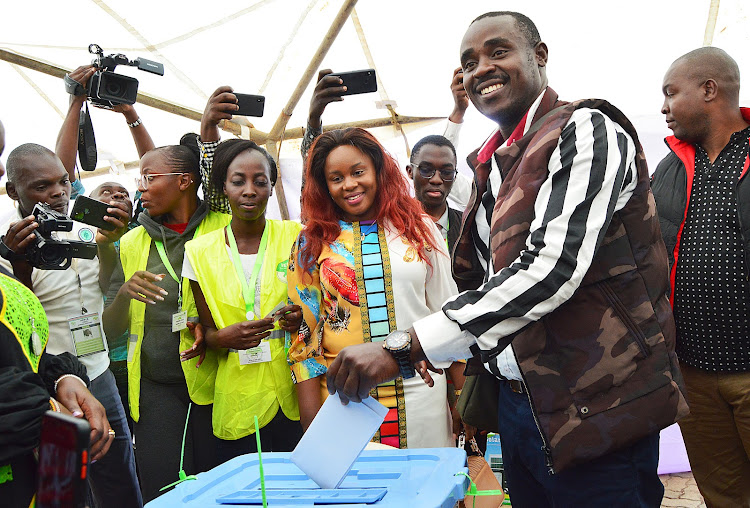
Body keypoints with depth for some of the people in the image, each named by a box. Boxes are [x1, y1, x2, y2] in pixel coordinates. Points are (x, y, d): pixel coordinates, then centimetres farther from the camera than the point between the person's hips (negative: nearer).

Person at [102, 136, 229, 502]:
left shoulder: (223, 228, -3)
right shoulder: (133, 242, 8)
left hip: (213, 376, -2)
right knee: (161, 493, 3)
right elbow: (110, 330, 7)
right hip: (155, 385, 3)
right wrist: (124, 293, -14)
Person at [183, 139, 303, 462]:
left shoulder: (296, 236, 0)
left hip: (296, 394, -1)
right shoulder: (200, 252, 3)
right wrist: (225, 338, -13)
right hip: (238, 399, 1)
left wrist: (304, 318, -13)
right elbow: (207, 330, 9)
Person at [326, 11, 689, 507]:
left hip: (594, 413, -7)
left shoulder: (586, 131, -13)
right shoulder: (490, 164, 13)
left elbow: (551, 266, -27)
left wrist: (403, 347, -30)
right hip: (517, 406, 8)